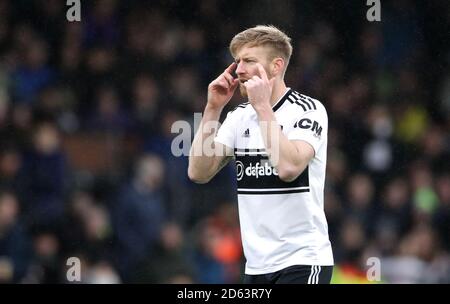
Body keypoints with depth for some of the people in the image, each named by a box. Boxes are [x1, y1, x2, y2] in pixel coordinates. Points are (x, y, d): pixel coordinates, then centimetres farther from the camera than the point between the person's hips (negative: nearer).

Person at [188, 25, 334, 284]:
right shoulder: (240, 117, 10)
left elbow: (289, 167, -24)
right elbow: (199, 173, 2)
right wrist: (213, 108, -3)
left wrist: (262, 106, -18)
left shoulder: (308, 110, -8)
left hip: (302, 262, -7)